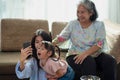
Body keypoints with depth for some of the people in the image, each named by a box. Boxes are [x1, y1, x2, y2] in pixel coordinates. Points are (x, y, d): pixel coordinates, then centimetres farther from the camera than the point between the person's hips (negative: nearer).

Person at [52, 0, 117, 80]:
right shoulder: (72, 24, 5)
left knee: (110, 61, -25)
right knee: (89, 62, -33)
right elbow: (61, 37, 0)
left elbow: (99, 44, -10)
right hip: (76, 55, -1)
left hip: (95, 54, 1)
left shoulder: (99, 25, 2)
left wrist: (85, 53, -24)